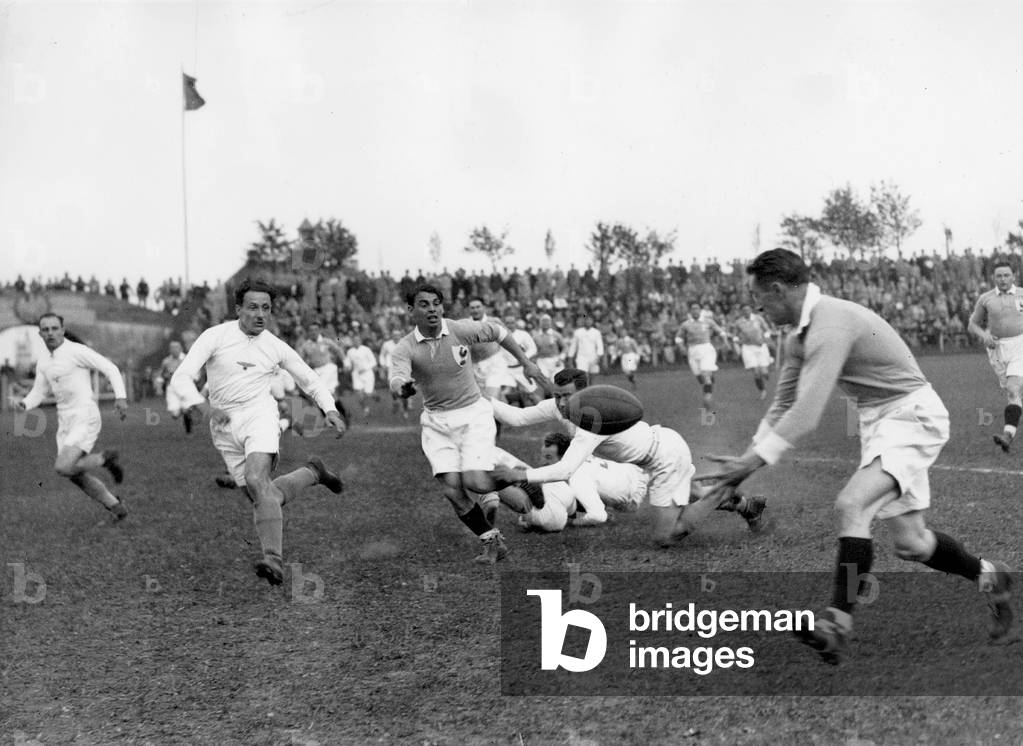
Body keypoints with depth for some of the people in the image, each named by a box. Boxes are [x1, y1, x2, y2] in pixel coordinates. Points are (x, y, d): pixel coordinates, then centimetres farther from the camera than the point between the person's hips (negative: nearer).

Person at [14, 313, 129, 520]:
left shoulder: (77, 351, -10)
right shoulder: (43, 362, 12)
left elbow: (110, 368, -9)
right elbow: (38, 393, 15)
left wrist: (120, 397, -21)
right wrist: (24, 404, -8)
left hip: (85, 419, -8)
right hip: (65, 423, 8)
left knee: (63, 467, -22)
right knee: (76, 476, 7)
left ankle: (105, 458, 2)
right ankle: (115, 506, 24)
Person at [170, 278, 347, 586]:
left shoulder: (275, 347, 4)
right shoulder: (215, 336, -3)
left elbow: (308, 378, 18)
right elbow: (181, 377, -11)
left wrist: (330, 410, 3)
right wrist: (204, 408, -28)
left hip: (259, 414, -2)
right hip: (224, 424, 2)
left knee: (256, 481, -27)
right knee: (262, 496, 3)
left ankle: (273, 560, -32)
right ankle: (313, 473, 31)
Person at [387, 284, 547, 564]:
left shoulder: (460, 329, -9)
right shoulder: (404, 348, -11)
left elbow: (497, 331, 8)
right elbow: (396, 379, -28)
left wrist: (526, 363, 11)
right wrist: (404, 387, -53)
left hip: (473, 414, -2)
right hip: (436, 422, 2)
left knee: (476, 482, -18)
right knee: (452, 490, -12)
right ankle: (492, 541, 8)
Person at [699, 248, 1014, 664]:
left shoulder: (830, 325, -25)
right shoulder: (798, 339, 6)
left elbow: (807, 414, -31)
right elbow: (783, 406, 17)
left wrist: (754, 461, -26)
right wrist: (747, 457, 8)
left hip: (911, 415, -10)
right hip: (879, 421, 10)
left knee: (850, 505, -27)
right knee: (909, 543, 11)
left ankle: (839, 623, -27)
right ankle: (988, 576, 35)